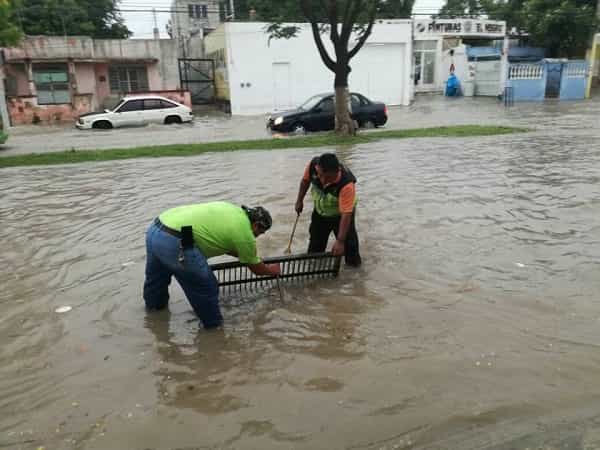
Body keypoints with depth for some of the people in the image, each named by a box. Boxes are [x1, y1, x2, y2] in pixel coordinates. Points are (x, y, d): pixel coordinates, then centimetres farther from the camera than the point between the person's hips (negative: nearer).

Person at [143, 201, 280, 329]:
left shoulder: (233, 210, 21)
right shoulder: (244, 233, 0)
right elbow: (256, 269, 16)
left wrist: (245, 255, 49)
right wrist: (272, 270, 37)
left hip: (154, 230, 9)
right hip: (174, 242, -9)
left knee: (155, 281, 33)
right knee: (207, 288, 8)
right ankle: (214, 327, 25)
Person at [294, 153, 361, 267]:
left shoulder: (347, 185, -42)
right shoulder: (313, 165, -30)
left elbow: (346, 214, -38)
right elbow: (306, 180, -5)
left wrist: (340, 241, -37)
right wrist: (299, 200, 4)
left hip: (340, 215, -4)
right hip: (319, 212, 4)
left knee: (348, 239, 7)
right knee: (315, 244, 14)